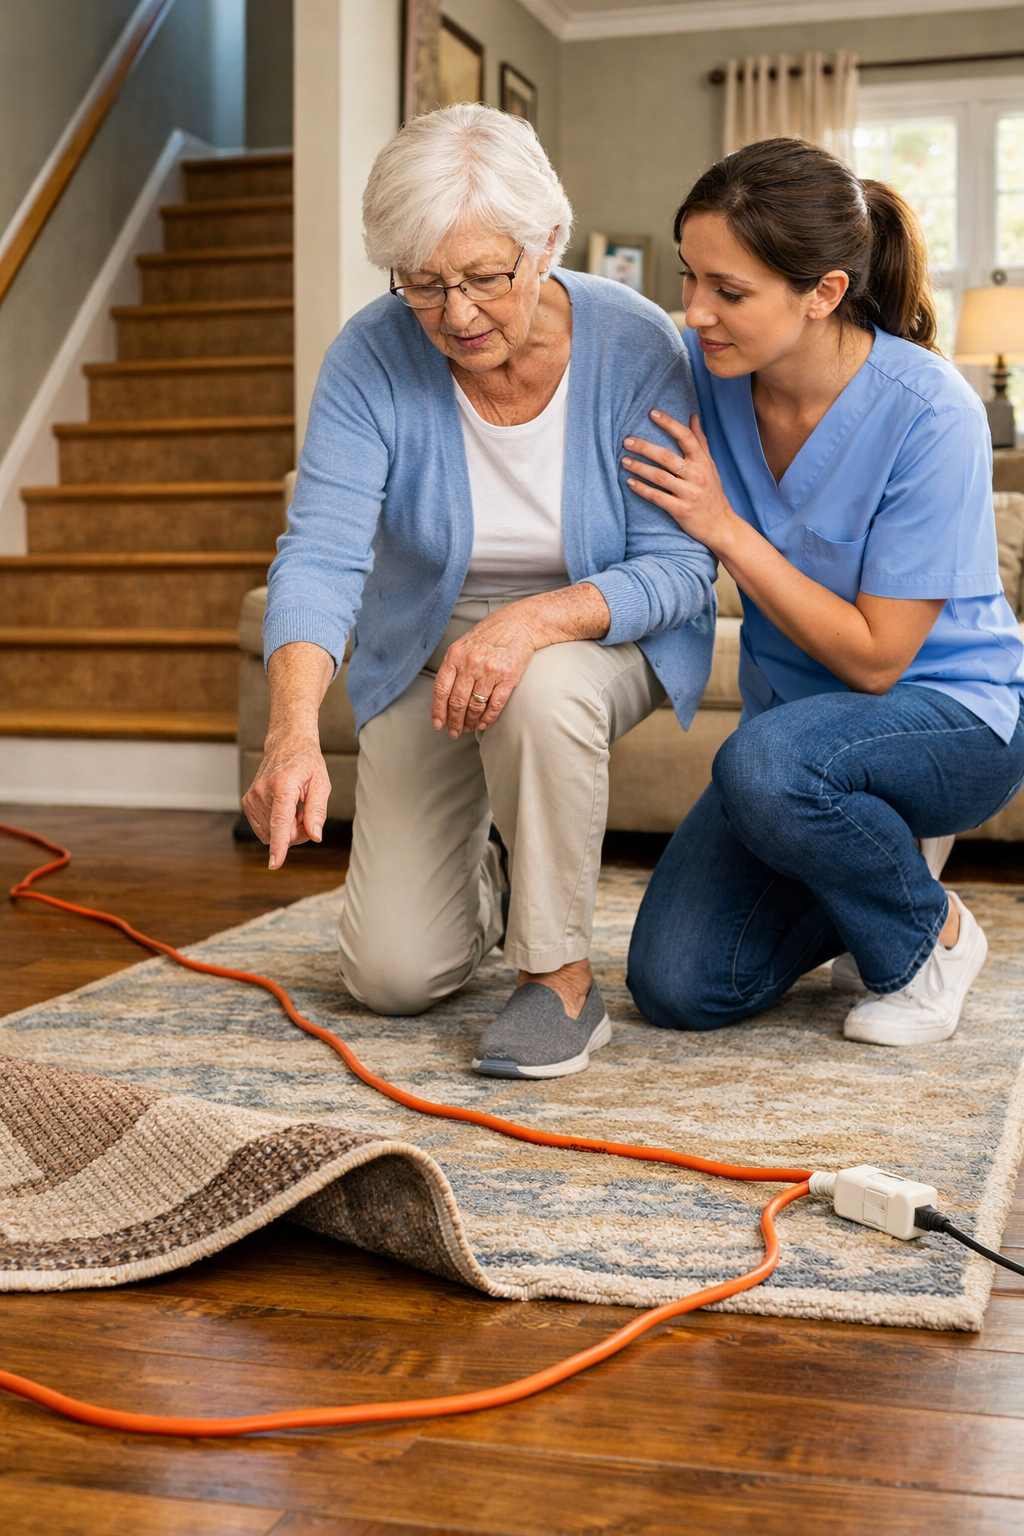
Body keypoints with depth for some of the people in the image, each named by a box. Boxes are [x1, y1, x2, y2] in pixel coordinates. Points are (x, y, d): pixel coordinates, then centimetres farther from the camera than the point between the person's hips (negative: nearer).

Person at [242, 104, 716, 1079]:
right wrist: (292, 731, -46)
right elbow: (320, 555, -28)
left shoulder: (636, 348, -21)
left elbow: (677, 567, -22)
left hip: (601, 638, -1)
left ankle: (561, 979, -19)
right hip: (427, 651, 2)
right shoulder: (372, 358, -20)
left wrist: (532, 621, -41)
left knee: (543, 693, -40)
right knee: (393, 975, -4)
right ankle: (483, 878, 32)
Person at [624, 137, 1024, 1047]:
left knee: (766, 762, -38)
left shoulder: (928, 412, -24)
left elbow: (874, 658, -21)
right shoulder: (702, 373, -10)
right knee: (676, 987, -7)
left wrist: (726, 528, -24)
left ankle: (931, 934, -6)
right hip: (798, 717, 5)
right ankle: (879, 861, 20)